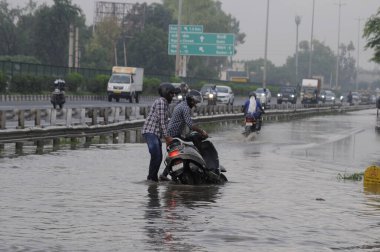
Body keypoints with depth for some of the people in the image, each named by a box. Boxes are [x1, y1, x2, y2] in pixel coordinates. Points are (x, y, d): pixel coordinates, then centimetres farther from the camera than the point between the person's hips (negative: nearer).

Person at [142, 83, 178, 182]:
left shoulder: (165, 103, 21)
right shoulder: (161, 102, -11)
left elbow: (165, 122, 23)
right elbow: (161, 121, -16)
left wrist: (167, 136, 16)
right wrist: (167, 136, -17)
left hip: (156, 134, 10)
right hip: (150, 132, -10)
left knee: (158, 158, 8)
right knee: (156, 156, -16)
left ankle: (153, 178, 13)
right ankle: (151, 178, -13)